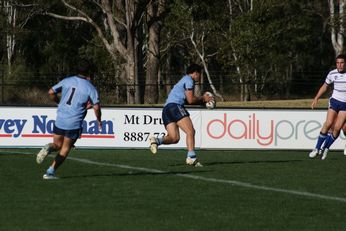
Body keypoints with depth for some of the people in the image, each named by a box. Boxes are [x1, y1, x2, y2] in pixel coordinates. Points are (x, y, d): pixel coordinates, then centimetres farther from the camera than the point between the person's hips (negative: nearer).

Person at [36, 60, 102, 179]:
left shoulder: (67, 81, 6)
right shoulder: (90, 87, -4)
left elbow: (51, 92, 7)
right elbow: (96, 107, -9)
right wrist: (99, 120, 9)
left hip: (60, 119, 3)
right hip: (74, 123, -3)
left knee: (57, 144, 20)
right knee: (65, 148, 11)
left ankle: (48, 148, -17)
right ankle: (50, 172, 1)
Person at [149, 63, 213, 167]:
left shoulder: (184, 80, 31)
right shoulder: (189, 80, 1)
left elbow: (187, 99, 30)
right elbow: (190, 100, -6)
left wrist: (202, 99, 23)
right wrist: (202, 99, 9)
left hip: (166, 108, 9)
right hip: (175, 106, -9)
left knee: (174, 138, 0)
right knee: (190, 131, -14)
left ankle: (157, 140, -20)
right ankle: (191, 157, -24)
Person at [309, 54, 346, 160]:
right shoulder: (332, 74, 1)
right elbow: (325, 86, 16)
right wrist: (316, 98, 10)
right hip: (335, 100, 1)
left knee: (337, 128, -11)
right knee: (328, 123, -16)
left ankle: (325, 149, 5)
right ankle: (317, 148, -8)